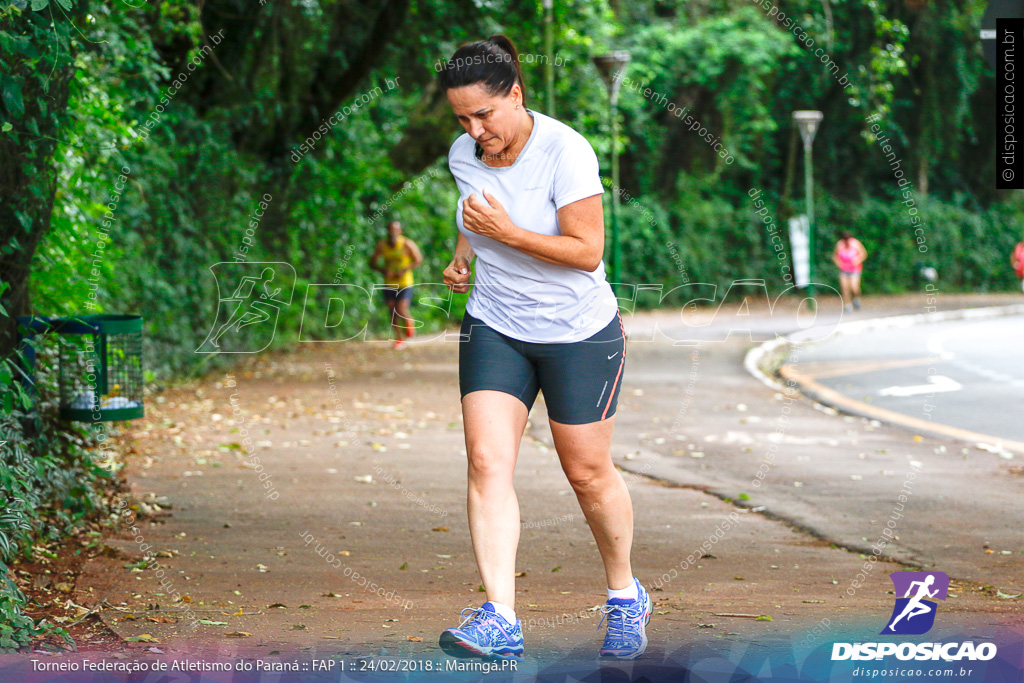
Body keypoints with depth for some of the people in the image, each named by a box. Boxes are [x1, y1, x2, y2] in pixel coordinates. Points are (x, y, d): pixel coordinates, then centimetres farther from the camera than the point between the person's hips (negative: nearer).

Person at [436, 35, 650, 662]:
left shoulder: (565, 151, -20)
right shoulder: (463, 156, -1)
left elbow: (587, 251, -21)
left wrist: (507, 232, -25)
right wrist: (464, 254, 4)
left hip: (580, 333, -4)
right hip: (494, 327, 4)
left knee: (588, 473, 6)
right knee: (487, 462, -13)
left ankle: (626, 596, 31)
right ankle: (500, 621, -19)